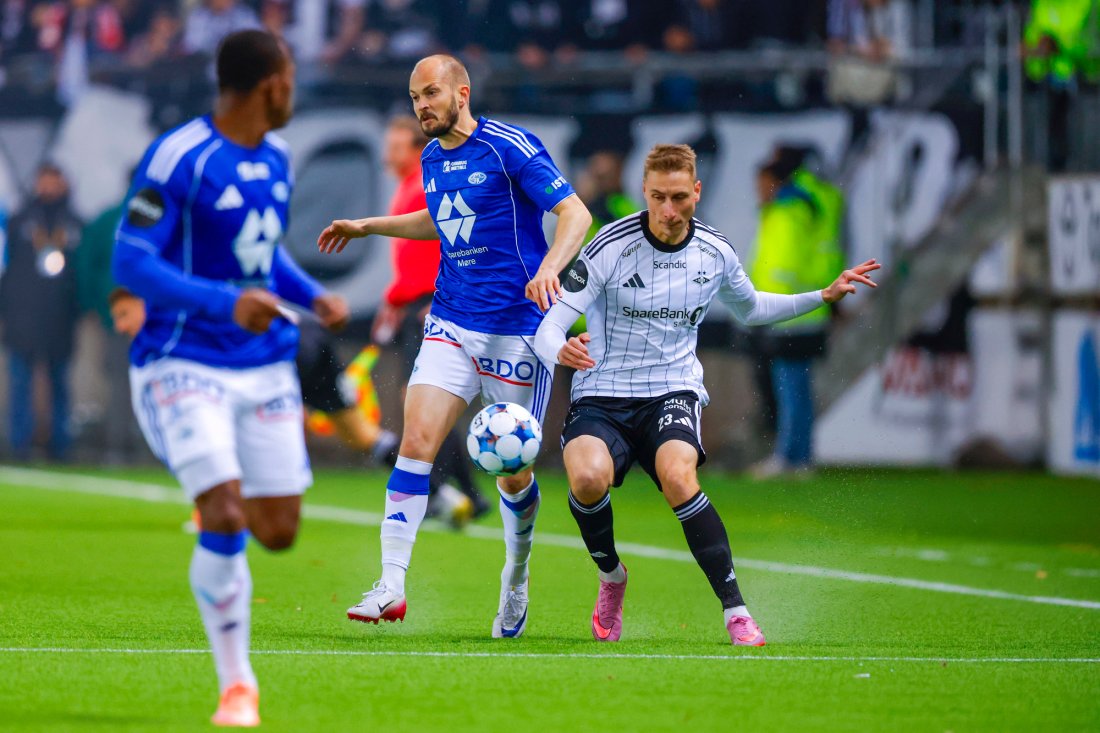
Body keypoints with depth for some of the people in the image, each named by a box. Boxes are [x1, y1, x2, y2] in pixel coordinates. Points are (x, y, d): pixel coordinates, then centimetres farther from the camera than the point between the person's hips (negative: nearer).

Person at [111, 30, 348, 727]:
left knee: (278, 532, 2)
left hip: (266, 368, 7)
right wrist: (225, 303, -28)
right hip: (185, 367, -7)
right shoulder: (177, 159, -15)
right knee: (226, 519, -17)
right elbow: (131, 262, -18)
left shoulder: (276, 157, 10)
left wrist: (313, 296, 5)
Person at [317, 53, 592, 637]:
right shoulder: (432, 158, 11)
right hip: (451, 325, 5)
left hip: (517, 330, -5)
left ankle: (515, 583, 28)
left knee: (513, 474, 3)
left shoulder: (511, 147, -10)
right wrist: (366, 226, 32)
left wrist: (549, 269, -30)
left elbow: (575, 213, -13)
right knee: (416, 441, -13)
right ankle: (392, 584, -13)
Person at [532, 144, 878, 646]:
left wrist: (824, 296, 16)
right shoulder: (611, 247, -10)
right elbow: (549, 328, -13)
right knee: (588, 478, -33)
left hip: (673, 392, 1)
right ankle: (611, 578, 0)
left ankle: (735, 610, -24)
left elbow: (750, 308, 26)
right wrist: (561, 352, -37)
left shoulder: (716, 252, 3)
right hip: (603, 393, -1)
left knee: (677, 477, -32)